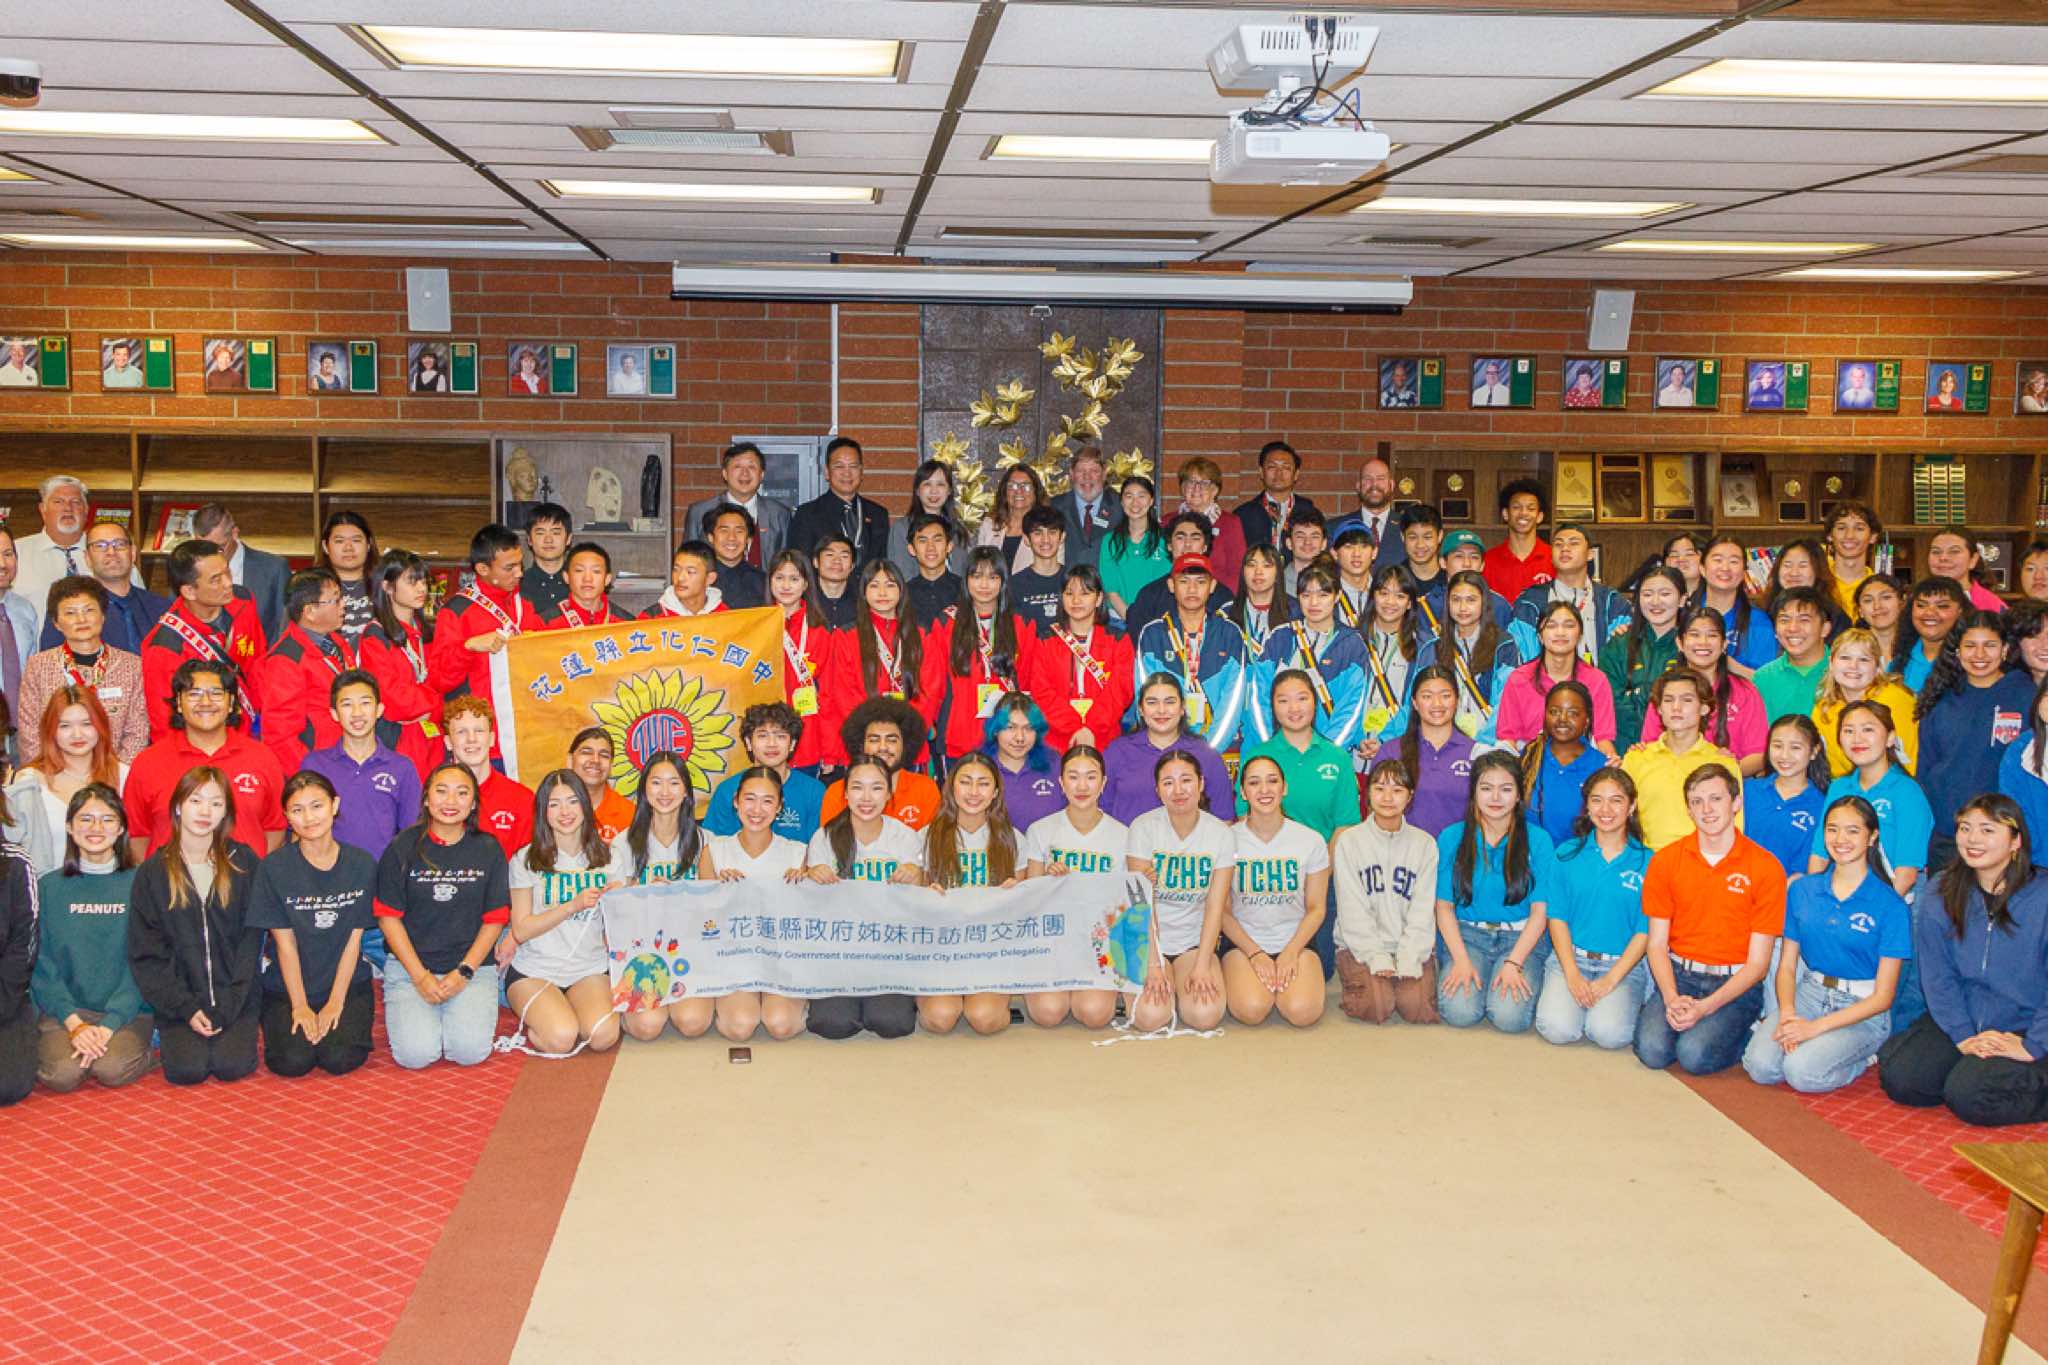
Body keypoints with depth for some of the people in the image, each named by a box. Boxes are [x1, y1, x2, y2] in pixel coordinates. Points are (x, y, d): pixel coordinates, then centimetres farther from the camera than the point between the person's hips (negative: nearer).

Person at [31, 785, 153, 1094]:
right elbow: (42, 964, 1)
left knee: (112, 1070, -29)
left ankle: (146, 1046, 5)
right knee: (62, 1074, -25)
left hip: (128, 1009, -1)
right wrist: (74, 1023, -13)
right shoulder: (49, 886, 6)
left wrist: (110, 1025, -16)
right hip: (66, 1008, 2)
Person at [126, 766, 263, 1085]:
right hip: (179, 998, 0)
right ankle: (170, 1034, 13)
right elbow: (145, 953, 0)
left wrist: (226, 1007, -10)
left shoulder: (243, 862, 2)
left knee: (232, 1065, -21)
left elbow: (251, 940, 0)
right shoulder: (153, 872, 2)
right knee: (187, 1069, -20)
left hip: (236, 996, 0)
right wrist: (186, 1008, -11)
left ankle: (234, 1032, 12)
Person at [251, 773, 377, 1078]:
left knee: (339, 1059, -22)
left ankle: (341, 1022, 12)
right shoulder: (273, 868, -7)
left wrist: (335, 1002, -8)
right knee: (293, 1060, -21)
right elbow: (286, 944, -6)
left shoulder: (362, 865, -3)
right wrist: (300, 1006, -10)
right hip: (287, 986, 0)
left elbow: (353, 940, -2)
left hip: (347, 984, 0)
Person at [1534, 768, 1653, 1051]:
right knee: (1556, 1028, -25)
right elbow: (1558, 917, 3)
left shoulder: (1646, 861, 1)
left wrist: (1611, 980, -12)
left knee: (1610, 1033, -26)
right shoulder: (1568, 854, 6)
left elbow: (1646, 931, -2)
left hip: (1623, 964, -1)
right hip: (1570, 957, 1)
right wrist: (1572, 974, -10)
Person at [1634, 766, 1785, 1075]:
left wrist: (1705, 1007, -18)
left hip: (1735, 984, -2)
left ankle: (1745, 1037, 4)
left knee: (1695, 1055, -26)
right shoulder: (1665, 860, 3)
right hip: (1678, 976, 2)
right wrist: (1672, 999, -15)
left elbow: (1758, 963, -5)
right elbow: (1657, 944, 4)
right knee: (1651, 1049, -25)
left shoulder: (1766, 868, -5)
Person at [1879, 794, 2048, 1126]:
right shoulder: (1938, 896, 1)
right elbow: (1937, 977, -1)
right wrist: (1963, 1037, -11)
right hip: (1962, 1021, 4)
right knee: (1899, 1078, -16)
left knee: (1969, 1097, -25)